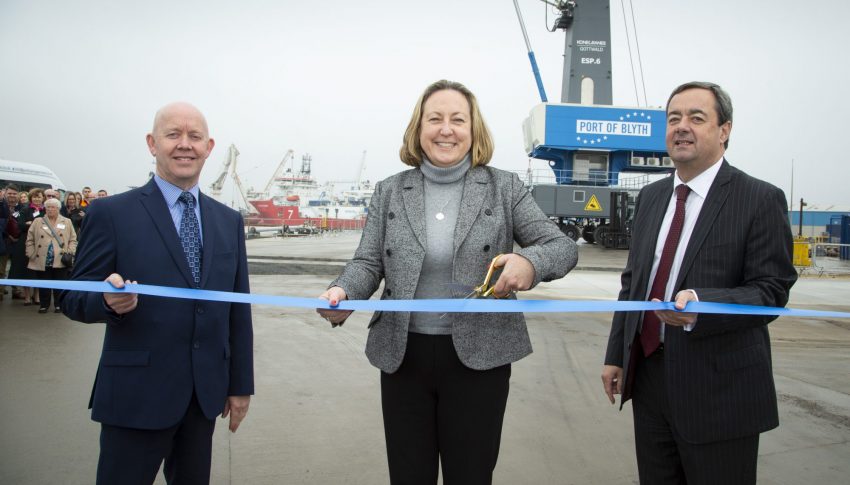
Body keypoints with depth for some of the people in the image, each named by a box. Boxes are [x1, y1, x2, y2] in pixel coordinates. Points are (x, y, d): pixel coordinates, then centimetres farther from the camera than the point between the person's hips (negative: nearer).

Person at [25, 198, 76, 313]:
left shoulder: (67, 222, 9)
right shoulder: (37, 221, 9)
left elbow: (73, 239, 7)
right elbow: (30, 240, 8)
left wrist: (70, 253, -6)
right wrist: (31, 254, 0)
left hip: (61, 260, -1)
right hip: (42, 261, 1)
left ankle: (59, 305, 13)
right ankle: (44, 305, 16)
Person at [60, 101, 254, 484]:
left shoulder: (229, 221, 8)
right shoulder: (111, 213, -5)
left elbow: (238, 310, 9)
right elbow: (74, 299, -3)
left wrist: (241, 383, 8)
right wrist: (108, 300, -26)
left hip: (206, 392, 4)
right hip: (137, 393, -4)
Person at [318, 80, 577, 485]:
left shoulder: (504, 188, 0)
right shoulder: (389, 192, 5)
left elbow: (563, 246, -1)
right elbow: (368, 262, 3)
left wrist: (530, 262, -25)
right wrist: (343, 292, -20)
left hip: (478, 356, -1)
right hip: (402, 355, 2)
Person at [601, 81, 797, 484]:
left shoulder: (760, 200, -7)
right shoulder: (650, 197, 11)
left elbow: (771, 290, -12)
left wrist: (701, 303, -30)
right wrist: (616, 354, 12)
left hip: (719, 390, -5)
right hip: (648, 378, 5)